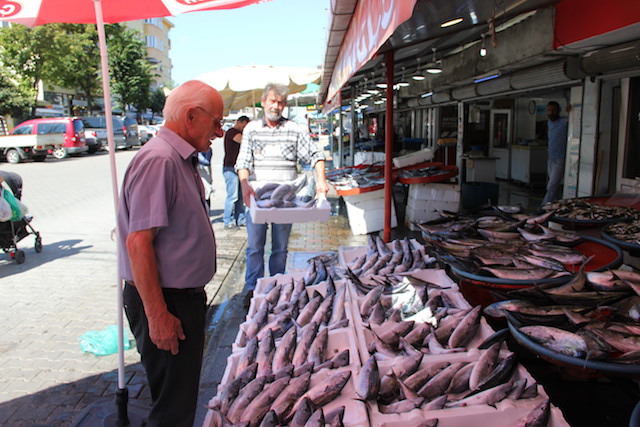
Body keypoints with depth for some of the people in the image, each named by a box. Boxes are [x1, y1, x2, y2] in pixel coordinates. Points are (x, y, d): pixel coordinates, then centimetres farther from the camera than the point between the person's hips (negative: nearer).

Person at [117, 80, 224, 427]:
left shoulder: (183, 159, 11)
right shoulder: (159, 160, -21)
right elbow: (138, 242, -25)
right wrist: (157, 315, -23)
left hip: (185, 295, 10)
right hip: (166, 304, -10)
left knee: (182, 395, 23)